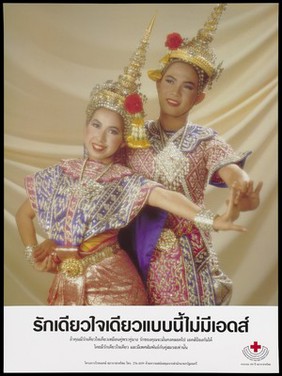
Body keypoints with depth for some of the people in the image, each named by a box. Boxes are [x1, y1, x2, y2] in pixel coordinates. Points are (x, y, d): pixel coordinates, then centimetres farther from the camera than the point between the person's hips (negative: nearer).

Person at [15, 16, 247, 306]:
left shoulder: (124, 181, -10)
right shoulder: (60, 174, -1)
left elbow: (165, 197, -29)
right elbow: (24, 213, 12)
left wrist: (212, 220, -42)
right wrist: (32, 252, 2)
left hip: (112, 285, -3)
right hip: (67, 286, 3)